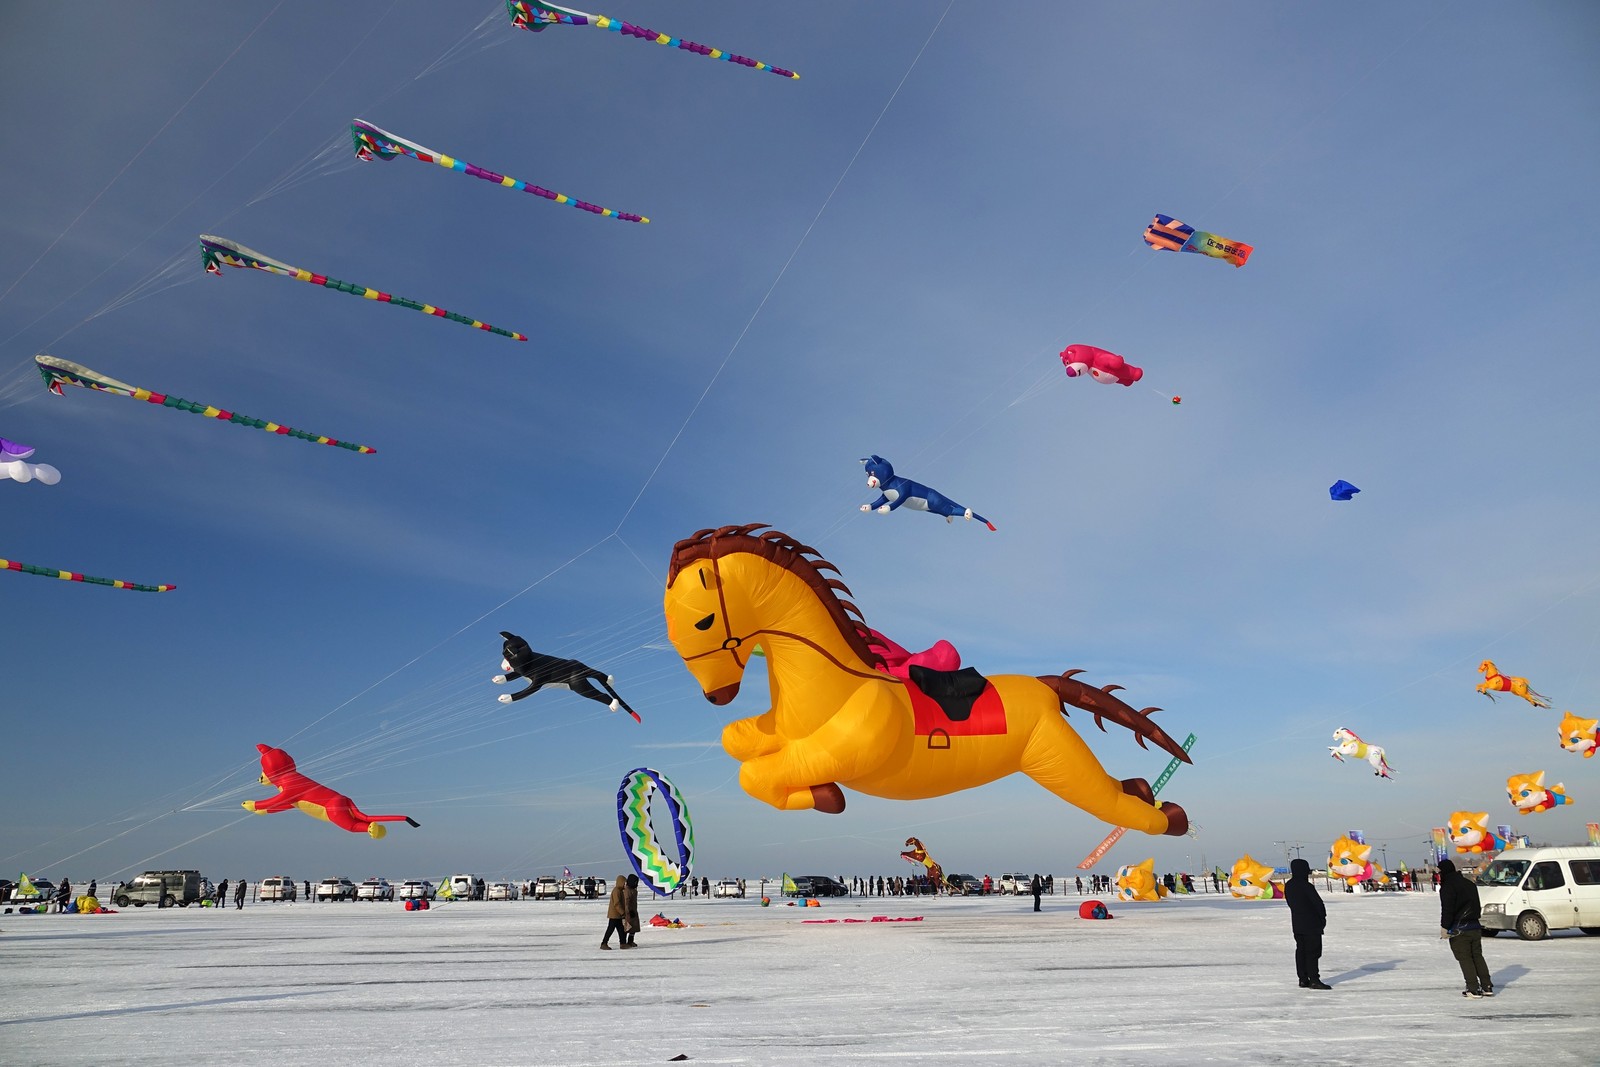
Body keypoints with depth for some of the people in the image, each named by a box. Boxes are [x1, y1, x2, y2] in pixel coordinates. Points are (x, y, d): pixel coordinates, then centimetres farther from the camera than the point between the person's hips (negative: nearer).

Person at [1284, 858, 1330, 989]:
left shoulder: (1288, 886, 6)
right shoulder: (1306, 886, -20)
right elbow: (1318, 903, -16)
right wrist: (1322, 916, 3)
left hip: (1297, 924, 8)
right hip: (1311, 923, -7)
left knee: (1301, 950, 12)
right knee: (1313, 951, -3)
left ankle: (1303, 979, 15)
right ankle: (1314, 979, -5)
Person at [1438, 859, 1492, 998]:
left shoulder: (1447, 886, -14)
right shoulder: (1469, 884, 13)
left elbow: (1447, 909, -19)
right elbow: (1477, 906, 20)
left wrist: (1444, 927, -14)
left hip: (1458, 930, -8)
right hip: (1475, 927, 8)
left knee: (1465, 959, -1)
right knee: (1477, 956, 17)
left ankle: (1474, 989, -2)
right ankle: (1487, 987, 18)